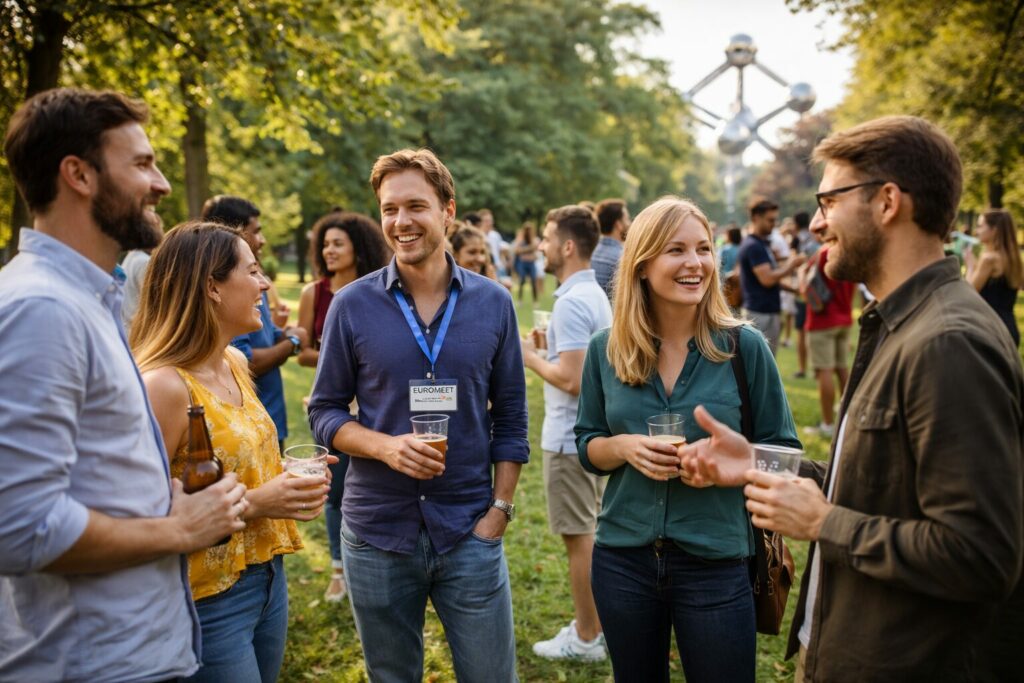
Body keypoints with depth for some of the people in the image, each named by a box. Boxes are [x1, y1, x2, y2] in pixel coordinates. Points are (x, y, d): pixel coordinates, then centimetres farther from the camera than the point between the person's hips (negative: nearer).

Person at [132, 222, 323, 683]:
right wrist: (252, 504, -23)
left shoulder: (236, 363, 4)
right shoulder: (164, 385, -22)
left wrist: (285, 484, -1)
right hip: (208, 600, -8)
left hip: (268, 577, 8)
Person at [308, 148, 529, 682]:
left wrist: (501, 507, -3)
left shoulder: (493, 304, 0)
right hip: (377, 533, 0)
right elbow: (324, 412, 1)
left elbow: (510, 419, 5)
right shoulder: (352, 305, -4)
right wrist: (384, 445, -17)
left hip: (470, 532, 0)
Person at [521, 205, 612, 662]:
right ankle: (598, 623, 30)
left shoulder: (571, 302, -21)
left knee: (578, 536, 1)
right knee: (591, 531, 18)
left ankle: (586, 638, 14)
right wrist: (550, 347, 11)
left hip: (571, 437, -10)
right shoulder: (595, 294, 10)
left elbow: (571, 379, -26)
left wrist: (532, 358, -12)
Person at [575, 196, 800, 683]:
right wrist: (623, 447, -15)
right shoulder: (606, 349, -2)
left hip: (716, 563, -2)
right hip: (622, 557, 2)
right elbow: (587, 447, 7)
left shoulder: (744, 346, -7)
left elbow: (783, 453, -1)